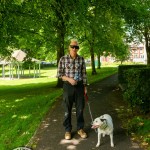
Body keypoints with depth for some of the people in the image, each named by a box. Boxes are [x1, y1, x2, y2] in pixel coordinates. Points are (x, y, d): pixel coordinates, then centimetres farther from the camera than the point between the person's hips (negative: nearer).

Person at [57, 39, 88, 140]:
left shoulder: (81, 59, 0)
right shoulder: (63, 59, -6)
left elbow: (84, 74, 6)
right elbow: (59, 74, -3)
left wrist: (85, 86, 5)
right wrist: (69, 79, -17)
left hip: (79, 86, 2)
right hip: (68, 86, -2)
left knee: (80, 108, 9)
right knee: (68, 109, 8)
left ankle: (80, 129, 26)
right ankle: (68, 130, 23)